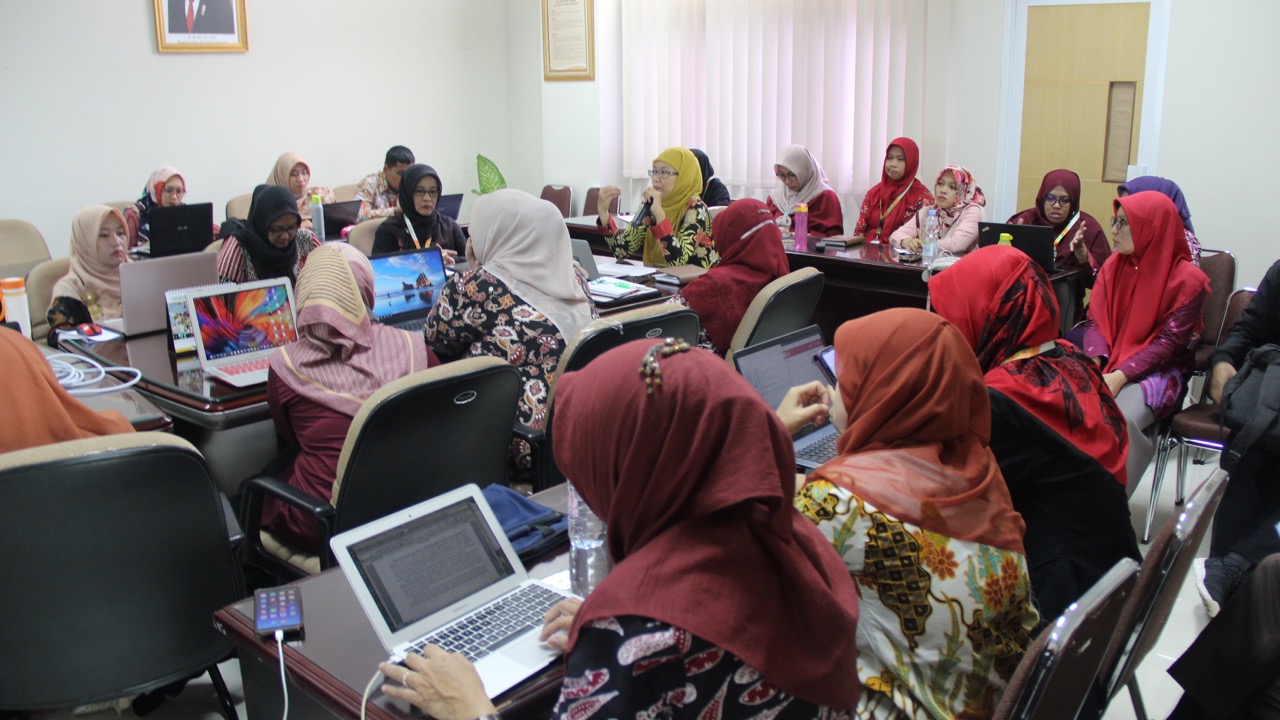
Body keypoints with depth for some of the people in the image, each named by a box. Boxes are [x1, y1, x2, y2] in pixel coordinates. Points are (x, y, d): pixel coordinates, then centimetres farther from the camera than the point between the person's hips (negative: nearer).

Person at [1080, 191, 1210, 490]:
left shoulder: (1188, 279, -6)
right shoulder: (1113, 265, 8)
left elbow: (1169, 342, -13)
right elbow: (1094, 321, 4)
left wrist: (1120, 375, -23)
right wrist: (1095, 362, -16)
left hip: (1158, 371, -4)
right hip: (1109, 363, 4)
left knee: (1117, 419, -33)